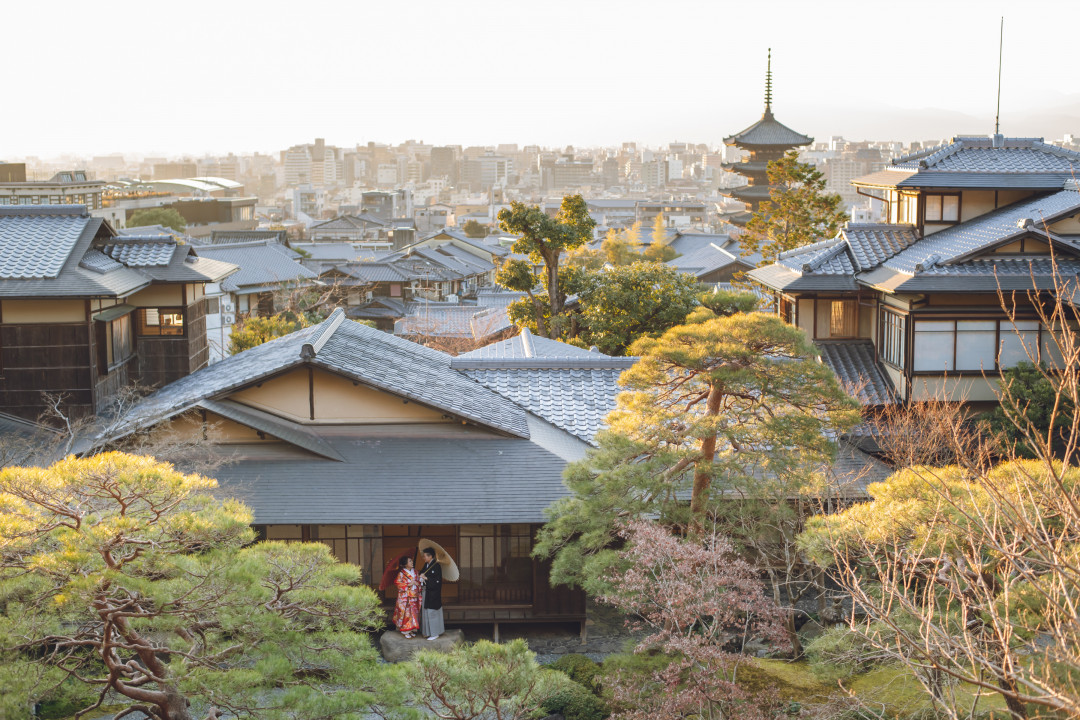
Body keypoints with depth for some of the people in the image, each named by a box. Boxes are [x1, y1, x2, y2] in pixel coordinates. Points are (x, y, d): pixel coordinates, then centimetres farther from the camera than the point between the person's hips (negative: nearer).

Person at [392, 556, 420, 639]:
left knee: (414, 612, 7)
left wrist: (417, 583, -7)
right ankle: (406, 631, 1)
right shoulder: (401, 573, -8)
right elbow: (397, 583, -12)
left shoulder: (414, 571, 9)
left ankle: (412, 630, 17)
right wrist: (408, 584, -17)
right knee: (406, 612, -6)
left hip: (414, 596, 6)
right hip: (405, 596, -6)